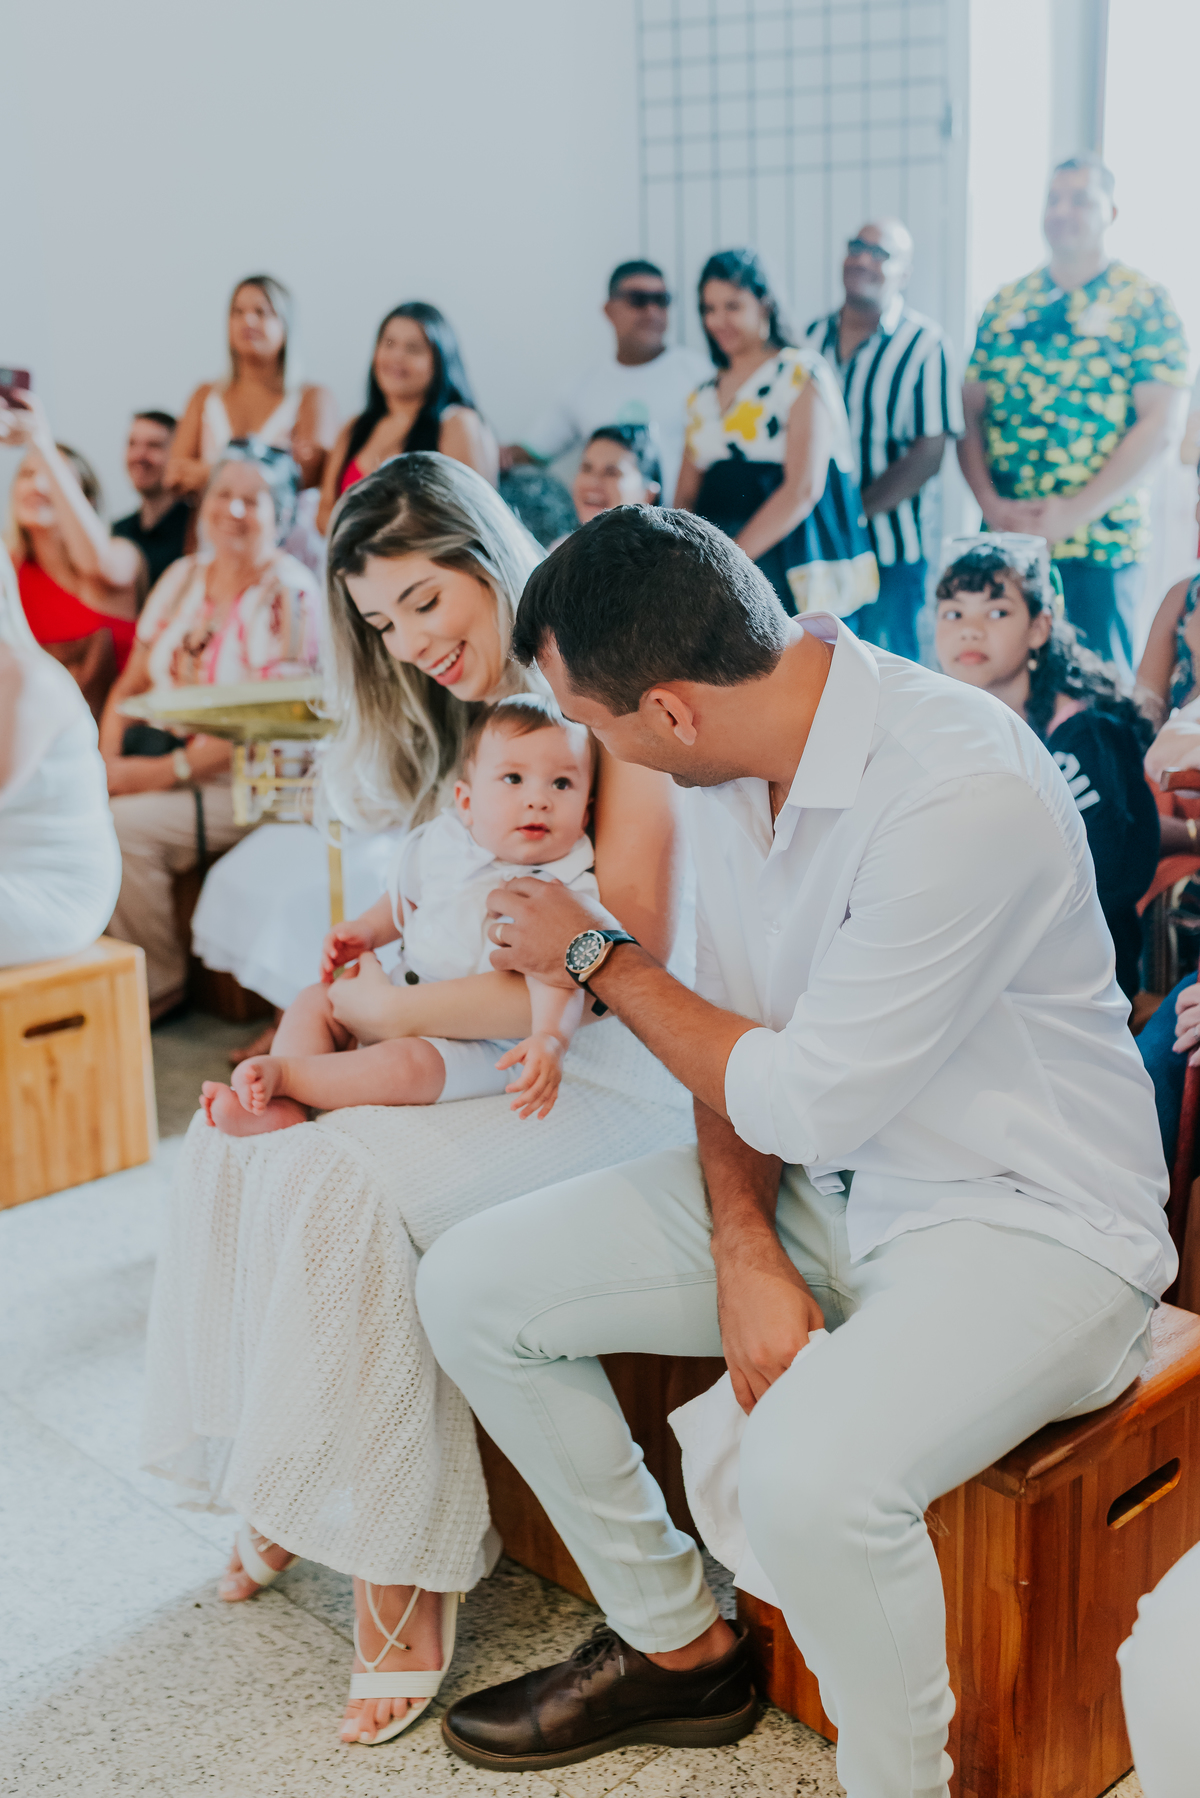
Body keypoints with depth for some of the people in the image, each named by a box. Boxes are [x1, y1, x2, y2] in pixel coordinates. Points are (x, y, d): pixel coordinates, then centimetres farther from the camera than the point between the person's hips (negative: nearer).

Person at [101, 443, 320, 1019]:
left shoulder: (289, 593, -11)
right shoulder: (183, 577, 10)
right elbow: (132, 684, 11)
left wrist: (169, 770, -20)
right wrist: (107, 756, -6)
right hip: (169, 764, 7)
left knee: (127, 824, -26)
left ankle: (160, 985, -7)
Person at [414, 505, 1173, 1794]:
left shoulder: (965, 796, -29)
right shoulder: (723, 761, -3)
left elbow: (806, 1102, -23)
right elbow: (739, 1035, 5)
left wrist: (596, 956, -11)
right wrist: (744, 1251, -11)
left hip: (1025, 1217, -7)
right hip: (815, 1187, 8)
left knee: (806, 1473, -34)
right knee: (470, 1288, 1)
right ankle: (674, 1646, 20)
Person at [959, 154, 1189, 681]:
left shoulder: (1142, 303, 0)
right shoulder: (1004, 305, 12)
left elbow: (1156, 424, -7)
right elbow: (971, 415, 11)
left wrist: (1077, 511, -14)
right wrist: (991, 503, -5)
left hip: (1099, 543, -3)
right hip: (1004, 540, 3)